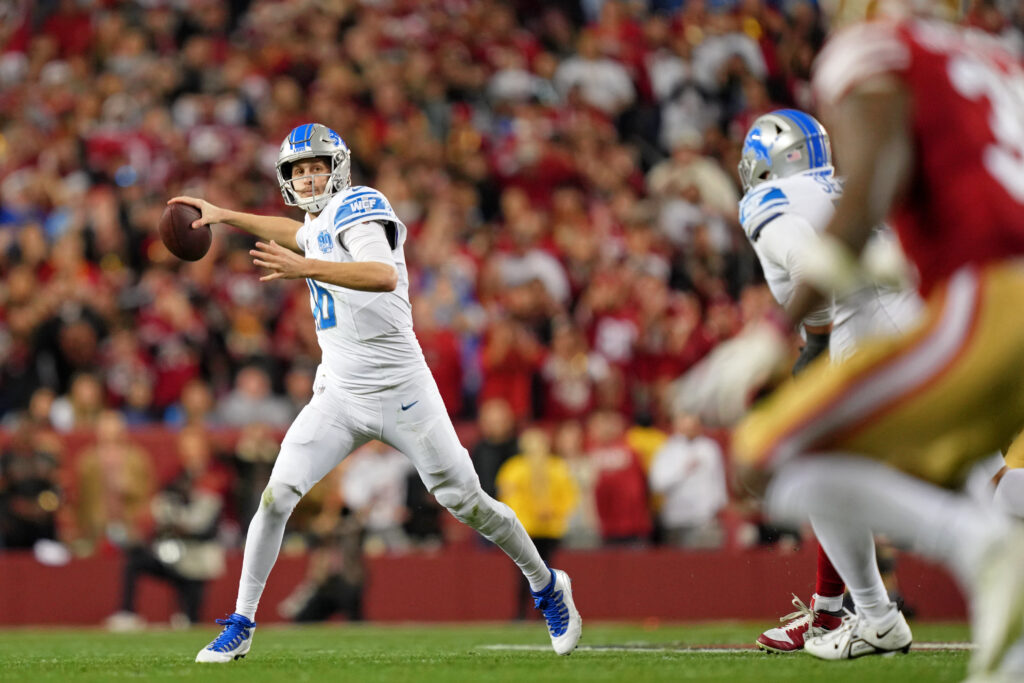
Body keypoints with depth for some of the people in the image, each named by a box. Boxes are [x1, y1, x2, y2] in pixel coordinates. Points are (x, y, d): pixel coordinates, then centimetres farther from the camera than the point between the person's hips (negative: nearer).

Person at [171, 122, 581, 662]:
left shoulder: (358, 209, -13)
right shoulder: (319, 223, 12)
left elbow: (385, 276, -34)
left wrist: (305, 268, -43)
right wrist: (224, 215, 41)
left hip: (401, 393, -6)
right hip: (339, 399, 6)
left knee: (466, 503, 2)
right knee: (277, 496, -9)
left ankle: (548, 587, 25)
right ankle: (241, 626, -2)